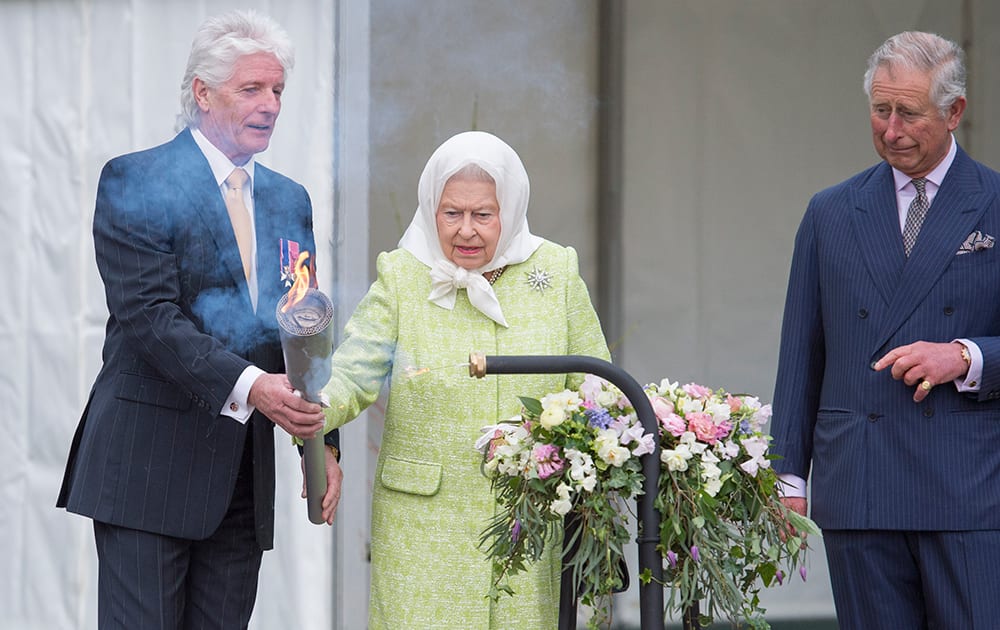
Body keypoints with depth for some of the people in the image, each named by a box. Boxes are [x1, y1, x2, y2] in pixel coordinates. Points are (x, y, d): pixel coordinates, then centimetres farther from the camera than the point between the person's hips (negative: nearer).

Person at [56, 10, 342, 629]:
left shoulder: (290, 200, 15)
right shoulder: (134, 183, -5)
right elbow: (150, 315, -16)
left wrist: (323, 443, 6)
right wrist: (249, 386, -27)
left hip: (245, 471, 6)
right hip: (151, 457, -6)